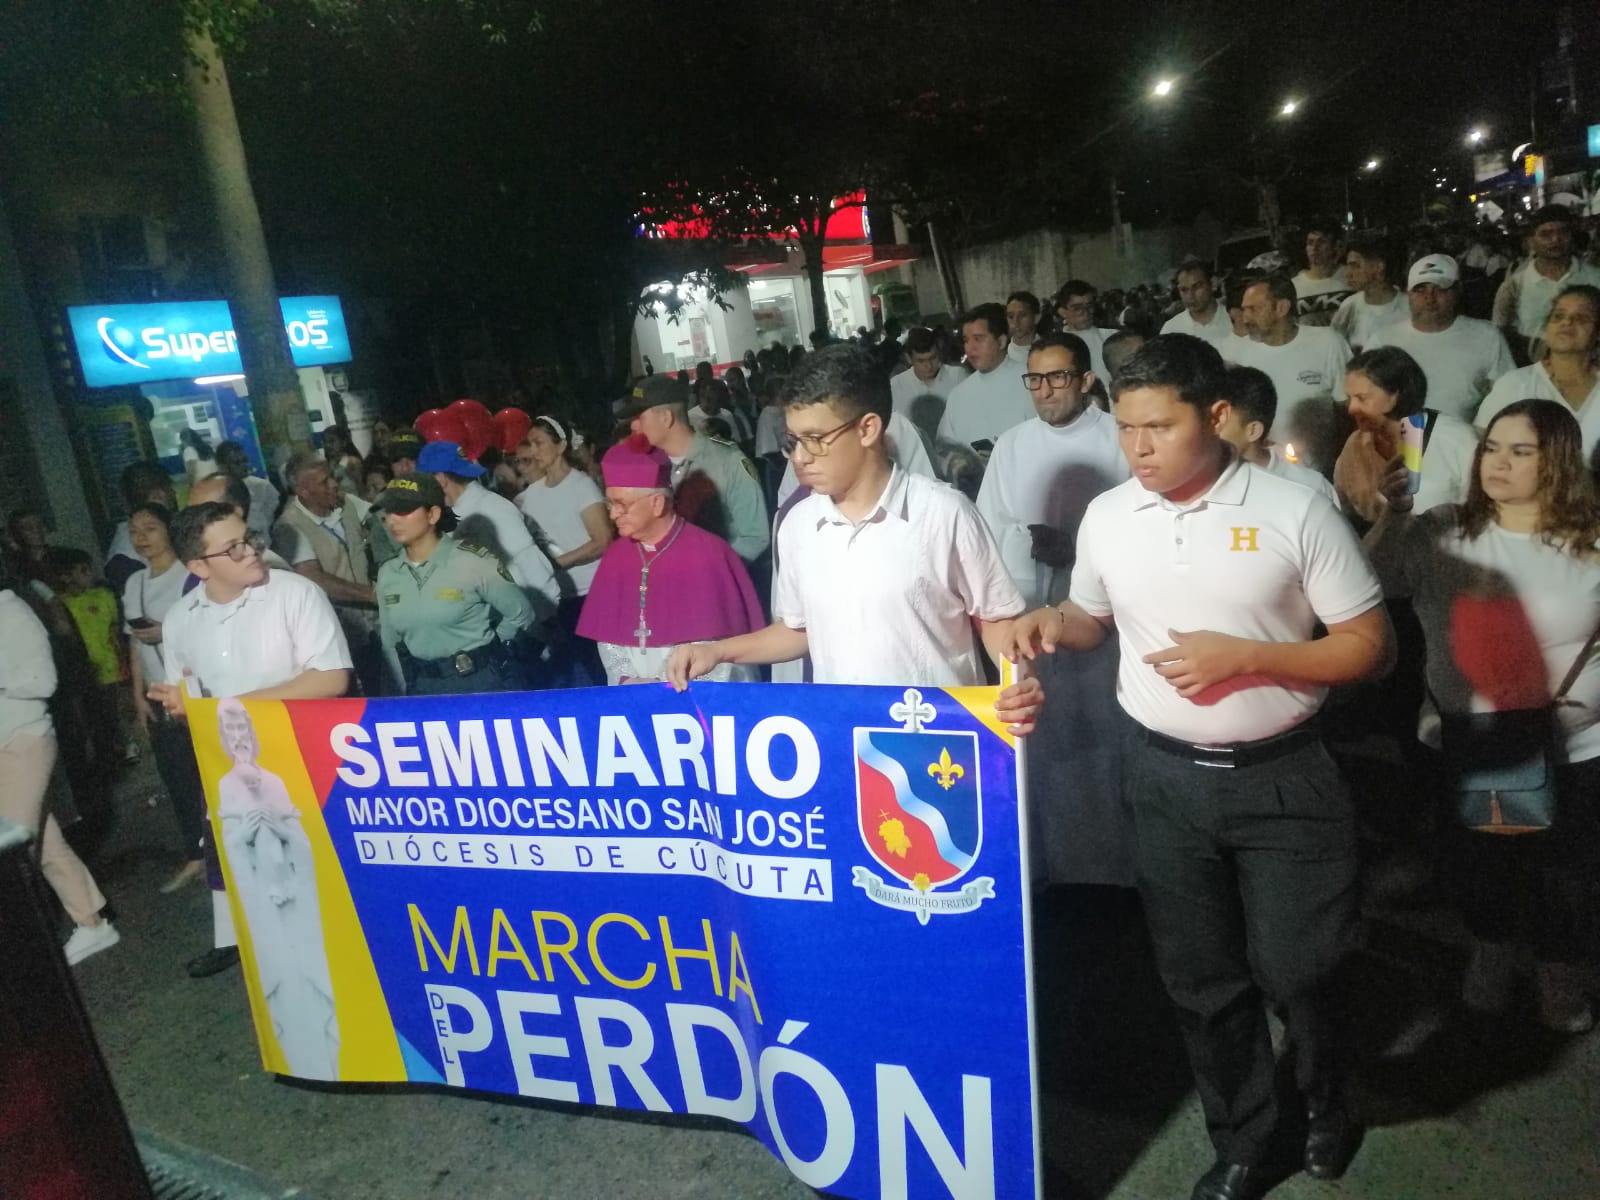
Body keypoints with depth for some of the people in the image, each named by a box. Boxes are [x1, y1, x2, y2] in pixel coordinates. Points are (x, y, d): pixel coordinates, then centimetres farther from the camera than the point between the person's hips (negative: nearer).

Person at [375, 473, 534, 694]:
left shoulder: (473, 562, -13)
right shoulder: (387, 573, 2)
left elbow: (521, 615, -3)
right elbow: (391, 644, 12)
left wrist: (481, 649, 2)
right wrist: (408, 689, 8)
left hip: (485, 682, -4)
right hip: (424, 689, 4)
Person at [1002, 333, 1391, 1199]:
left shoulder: (1296, 511, -12)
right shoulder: (1106, 517, -2)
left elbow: (1370, 647, -9)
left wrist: (1243, 656, -22)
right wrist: (1054, 623, -10)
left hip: (1282, 777, -3)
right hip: (1164, 778, 3)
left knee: (1296, 967, 9)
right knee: (1199, 974, 14)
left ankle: (1323, 1101, 45)